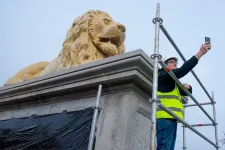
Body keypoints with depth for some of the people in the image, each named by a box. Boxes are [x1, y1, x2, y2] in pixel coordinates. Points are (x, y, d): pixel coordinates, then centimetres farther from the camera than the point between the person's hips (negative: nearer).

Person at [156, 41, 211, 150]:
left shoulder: (172, 82, 32)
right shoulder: (163, 75, 3)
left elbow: (187, 92, 33)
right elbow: (183, 70, -12)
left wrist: (187, 86, 8)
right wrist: (200, 53, -10)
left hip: (171, 119, 10)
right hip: (165, 117, -10)